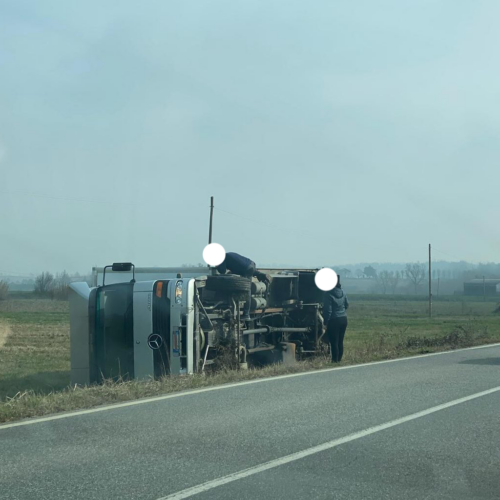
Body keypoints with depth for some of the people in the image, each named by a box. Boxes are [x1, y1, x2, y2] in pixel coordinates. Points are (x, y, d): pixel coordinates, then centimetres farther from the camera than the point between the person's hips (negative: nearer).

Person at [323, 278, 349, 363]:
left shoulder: (329, 294, -17)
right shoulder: (342, 292, 3)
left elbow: (328, 310, -16)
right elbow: (347, 305, 15)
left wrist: (325, 322, -10)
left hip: (333, 320, -7)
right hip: (343, 319, 7)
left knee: (334, 342, 0)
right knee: (340, 342, 13)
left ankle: (335, 360, 2)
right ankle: (339, 359, 19)